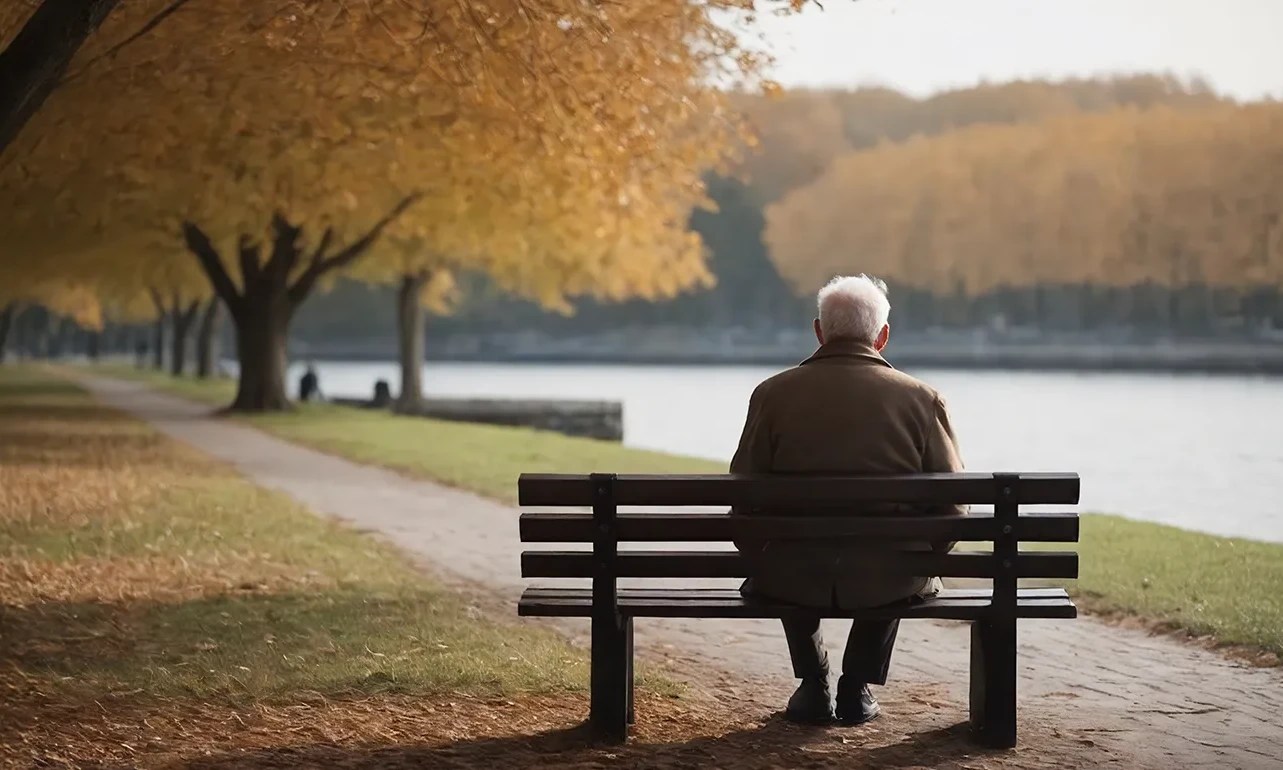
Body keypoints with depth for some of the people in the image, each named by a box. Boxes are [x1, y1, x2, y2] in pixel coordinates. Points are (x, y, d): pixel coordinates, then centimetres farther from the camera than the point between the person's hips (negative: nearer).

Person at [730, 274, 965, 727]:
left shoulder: (773, 394, -3)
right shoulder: (921, 399, -3)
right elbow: (951, 506, 0)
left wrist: (760, 561, 18)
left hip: (795, 582, 0)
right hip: (889, 582, 0)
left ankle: (813, 685, 30)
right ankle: (858, 686, 28)